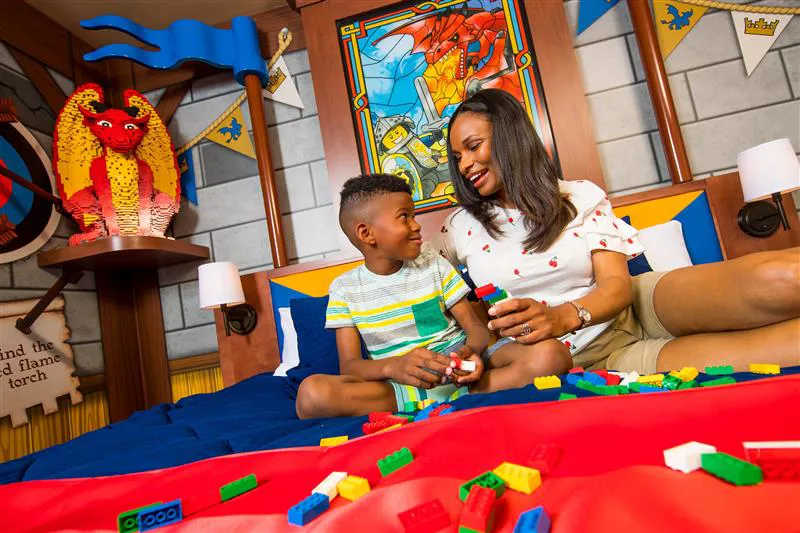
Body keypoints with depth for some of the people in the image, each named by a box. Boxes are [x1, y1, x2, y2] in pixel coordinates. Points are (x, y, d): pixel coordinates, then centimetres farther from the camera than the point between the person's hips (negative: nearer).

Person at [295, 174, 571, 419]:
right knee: (311, 392, -32)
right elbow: (349, 365, -4)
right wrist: (393, 366, -27)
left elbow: (475, 325, 6)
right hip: (397, 386, -1)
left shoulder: (433, 264, 8)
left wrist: (471, 350, -19)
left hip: (458, 368, 1)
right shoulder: (345, 288, 3)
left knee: (552, 353, -22)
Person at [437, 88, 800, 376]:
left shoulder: (580, 196, 1)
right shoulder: (459, 229, 1)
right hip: (585, 359, -2)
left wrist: (565, 315, -29)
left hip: (638, 310, 2)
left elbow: (617, 284, -7)